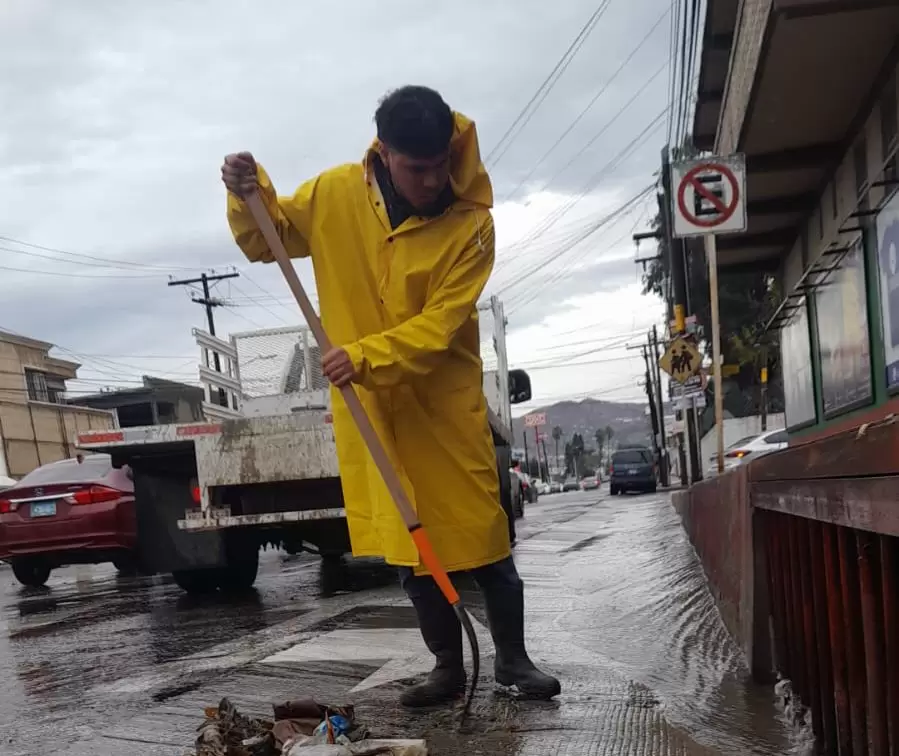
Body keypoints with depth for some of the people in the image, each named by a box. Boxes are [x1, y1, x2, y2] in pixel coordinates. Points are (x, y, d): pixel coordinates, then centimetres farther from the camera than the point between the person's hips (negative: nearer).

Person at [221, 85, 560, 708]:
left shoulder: (470, 222, -13)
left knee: (483, 535, 2)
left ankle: (513, 659, 20)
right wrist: (249, 195, -12)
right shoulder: (335, 195, -5)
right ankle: (449, 667, 25)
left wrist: (367, 356, -30)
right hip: (369, 408, 3)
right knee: (408, 546, 10)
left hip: (445, 405, -2)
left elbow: (440, 324, -18)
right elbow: (266, 241, 8)